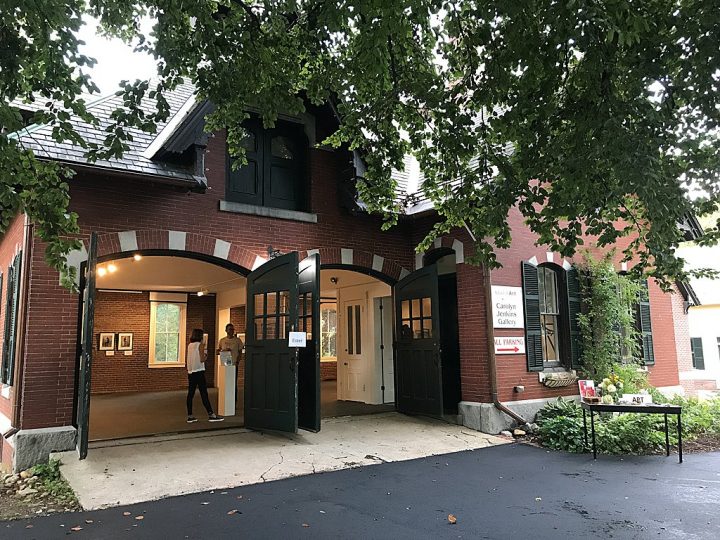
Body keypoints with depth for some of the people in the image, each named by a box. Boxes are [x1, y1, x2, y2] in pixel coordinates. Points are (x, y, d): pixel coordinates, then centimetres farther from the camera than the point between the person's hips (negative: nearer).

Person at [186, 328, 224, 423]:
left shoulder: (189, 345, 11)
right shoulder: (200, 345, -8)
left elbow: (186, 360, 14)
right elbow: (202, 360, -14)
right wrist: (205, 356, 5)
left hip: (190, 372, 7)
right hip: (199, 372, -7)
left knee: (190, 394, 7)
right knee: (204, 394, -5)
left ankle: (190, 416, 9)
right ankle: (211, 414, -3)